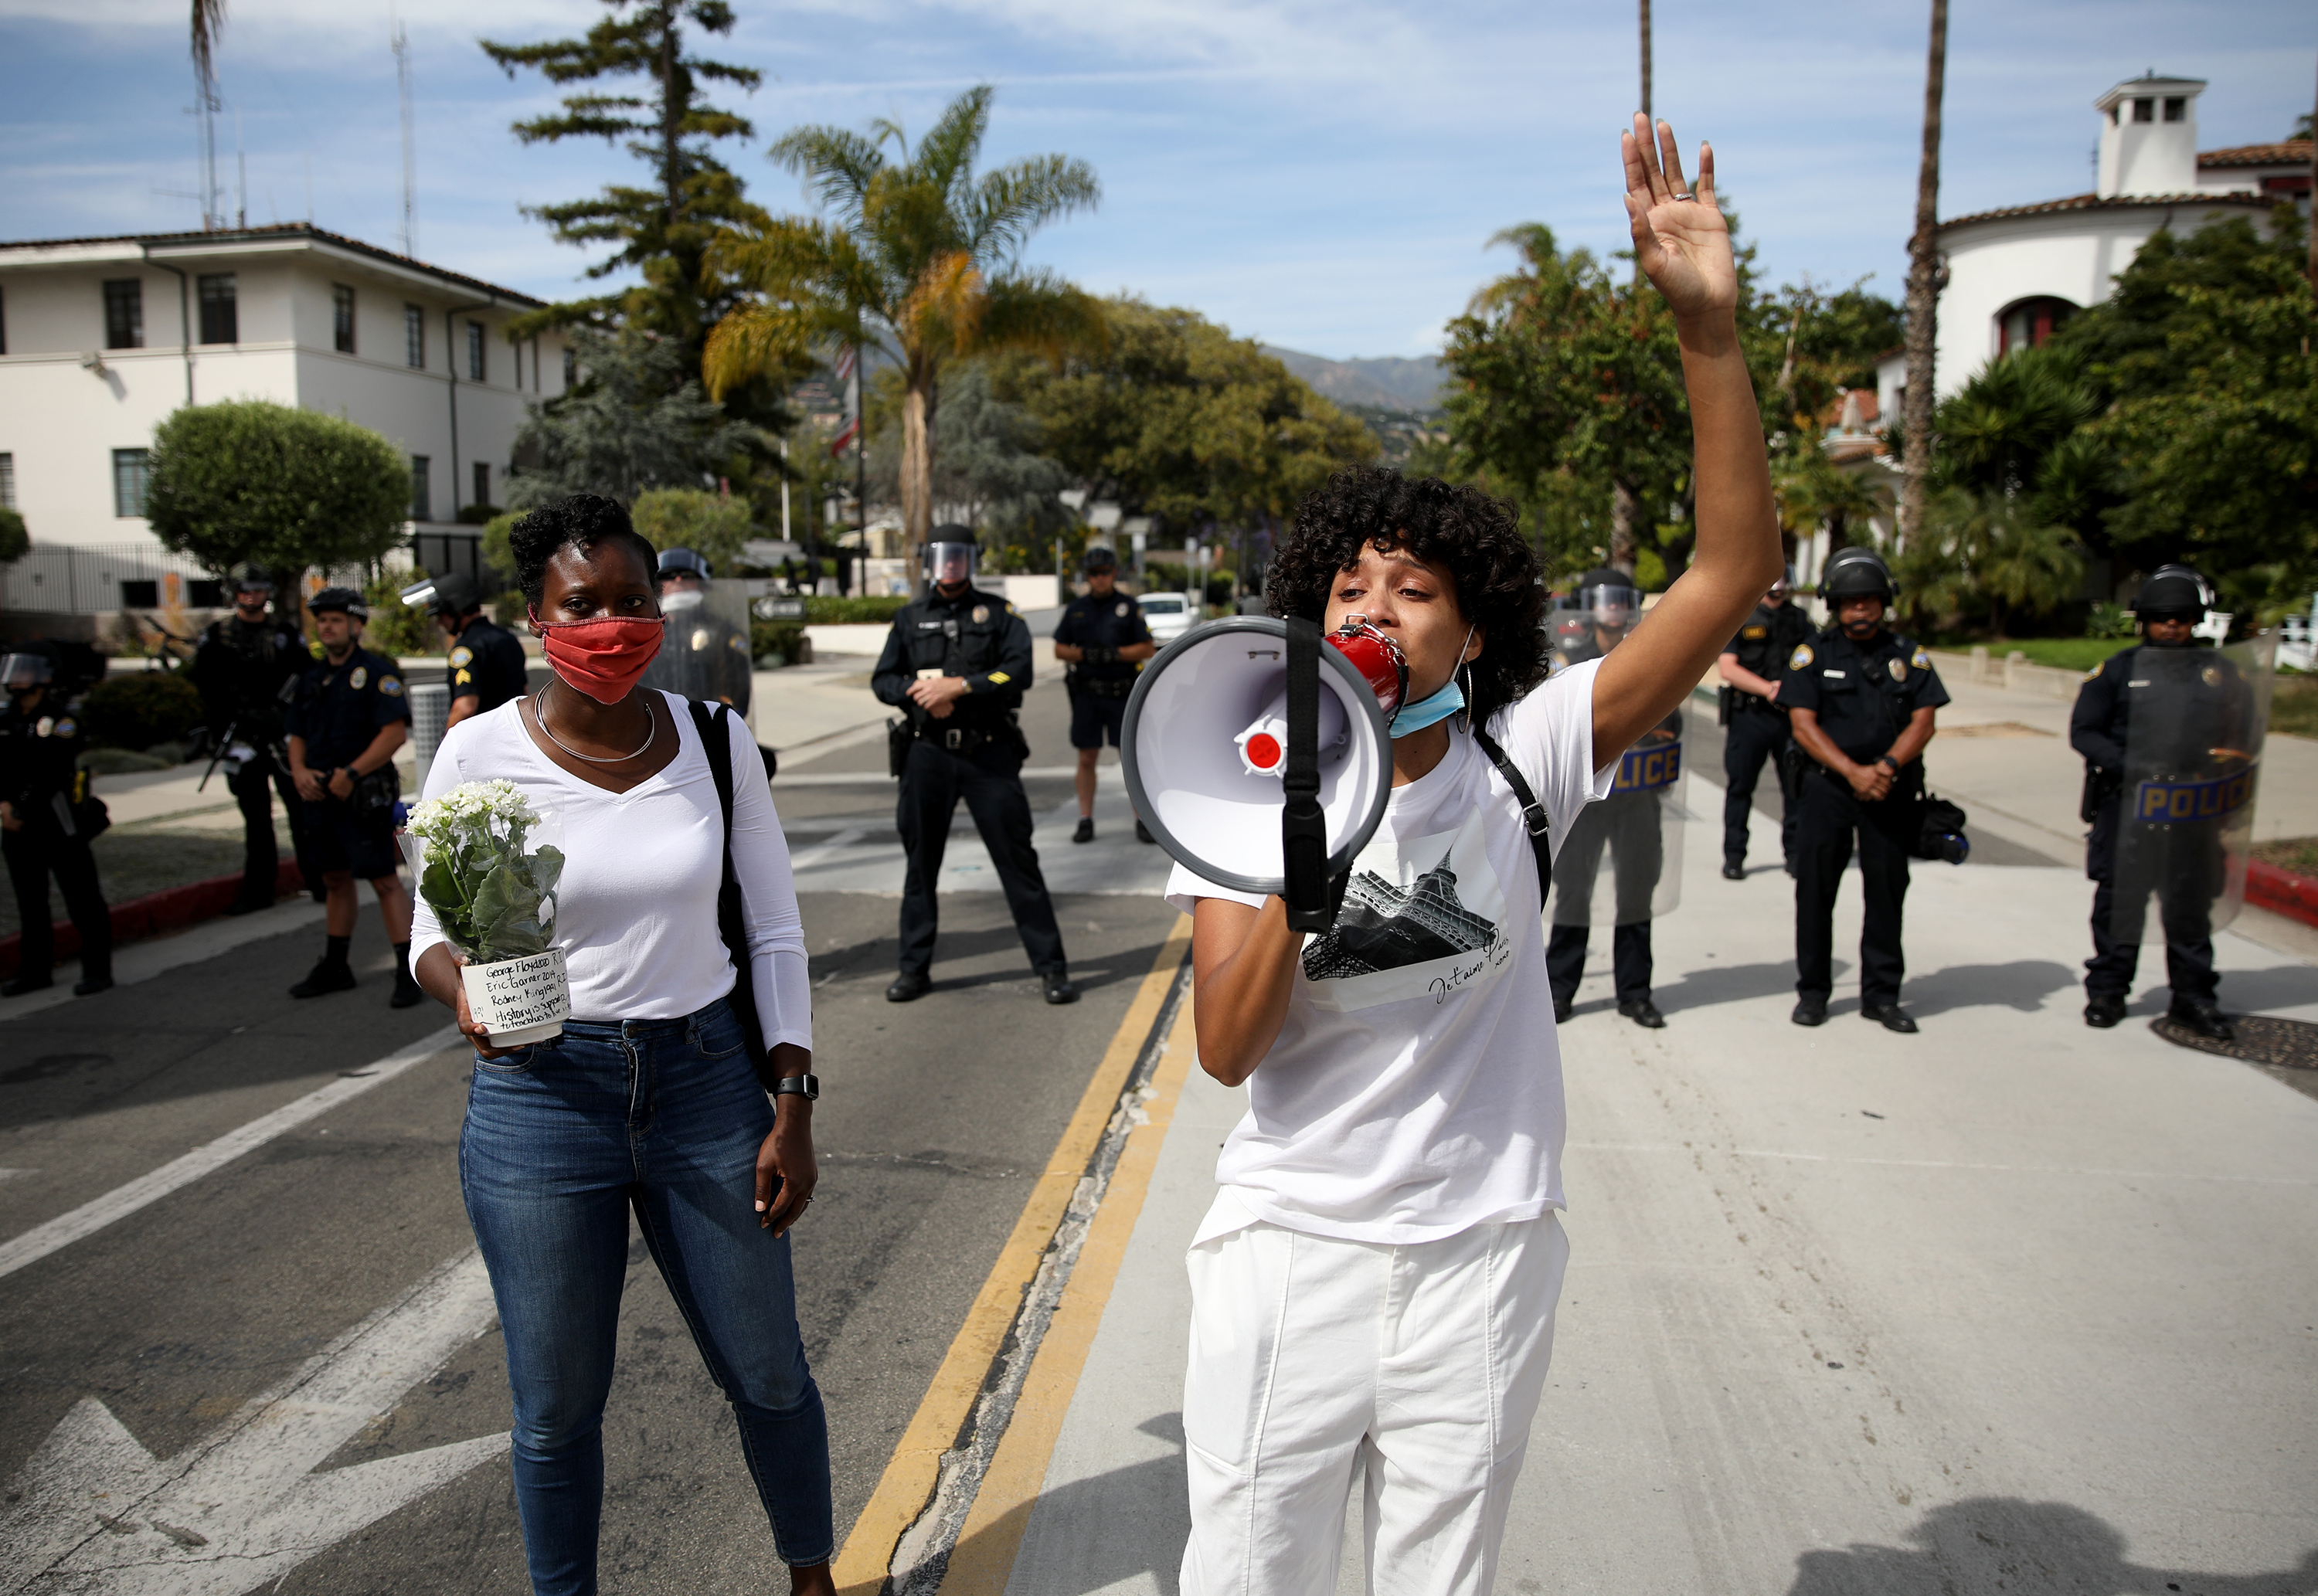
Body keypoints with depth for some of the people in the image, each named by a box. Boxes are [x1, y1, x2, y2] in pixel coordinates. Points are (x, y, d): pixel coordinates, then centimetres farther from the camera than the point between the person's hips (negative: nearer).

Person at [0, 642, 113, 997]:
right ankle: (35, 970, 24)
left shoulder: (62, 718, -11)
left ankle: (97, 969, 5)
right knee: (30, 902, 14)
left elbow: (48, 775, -17)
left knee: (82, 900, -1)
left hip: (59, 824, -7)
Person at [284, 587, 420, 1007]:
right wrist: (299, 770, 1)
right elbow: (298, 735, 21)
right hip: (320, 796, 8)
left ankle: (409, 971, -8)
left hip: (364, 795, -7)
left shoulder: (376, 671, -7)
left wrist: (351, 773, -19)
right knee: (335, 879, 16)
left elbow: (395, 731, -16)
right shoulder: (312, 678, 15)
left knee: (384, 880, -9)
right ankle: (335, 967, 27)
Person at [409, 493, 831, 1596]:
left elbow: (774, 933, 2)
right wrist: (463, 988, -21)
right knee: (557, 1407, 12)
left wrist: (792, 1108, -2)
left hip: (707, 1081, 2)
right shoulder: (480, 752, -8)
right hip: (541, 1100, -1)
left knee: (768, 1377, 15)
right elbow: (434, 934, 2)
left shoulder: (714, 740, -3)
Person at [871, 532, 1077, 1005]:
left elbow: (1018, 671, -9)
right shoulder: (910, 618, 11)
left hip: (990, 756, -2)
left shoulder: (999, 613, 4)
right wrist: (922, 695, -13)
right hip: (928, 754, 3)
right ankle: (914, 967, 21)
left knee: (1018, 860, -2)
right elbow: (882, 680, 6)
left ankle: (1051, 966, 4)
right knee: (920, 863, 9)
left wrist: (959, 686, -18)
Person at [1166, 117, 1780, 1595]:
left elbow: (1736, 569, -16)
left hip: (1480, 1260, 0)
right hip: (1287, 1251, 0)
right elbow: (1228, 1047, -13)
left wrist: (1711, 327, -24)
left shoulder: (1524, 759, -8)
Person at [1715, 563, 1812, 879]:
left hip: (1793, 714, 3)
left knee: (1797, 785, 3)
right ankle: (1734, 856, 9)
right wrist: (1768, 688, -17)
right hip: (1749, 714, -3)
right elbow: (1727, 668, -6)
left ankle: (1795, 853, 14)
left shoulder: (1799, 619, 12)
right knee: (1739, 786, 1)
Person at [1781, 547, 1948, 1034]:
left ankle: (1881, 994, 15)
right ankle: (1812, 990, 13)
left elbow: (1923, 722, 1)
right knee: (1815, 890, 1)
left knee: (1887, 892, 5)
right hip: (1826, 788, -1)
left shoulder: (1909, 656, 8)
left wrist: (1886, 766, -16)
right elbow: (1803, 724, -6)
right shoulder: (1813, 655, 2)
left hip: (1892, 791, 2)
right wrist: (1852, 772, -16)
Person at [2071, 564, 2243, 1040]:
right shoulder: (2118, 670, 3)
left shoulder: (2220, 673, 9)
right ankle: (2107, 991, 19)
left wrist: (2227, 759, -7)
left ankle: (2194, 999, 18)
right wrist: (2131, 767, -14)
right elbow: (2083, 732, -1)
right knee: (2118, 900, 7)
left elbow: (2242, 735, 14)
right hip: (2126, 806, -1)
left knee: (2191, 905, 8)